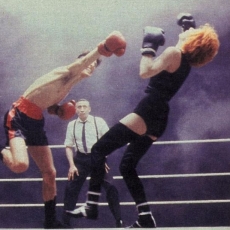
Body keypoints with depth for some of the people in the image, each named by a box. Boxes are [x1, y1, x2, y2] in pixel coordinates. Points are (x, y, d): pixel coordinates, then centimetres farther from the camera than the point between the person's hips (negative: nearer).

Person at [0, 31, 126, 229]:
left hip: (35, 122, 10)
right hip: (18, 117, -10)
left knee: (50, 174, 10)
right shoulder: (66, 73, -12)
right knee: (21, 165, -34)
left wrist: (58, 110, 1)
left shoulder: (70, 84, 16)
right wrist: (101, 49, -51)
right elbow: (82, 62, -35)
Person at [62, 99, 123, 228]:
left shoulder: (98, 122, -5)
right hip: (81, 158, 2)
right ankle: (66, 222, 8)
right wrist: (72, 165, -6)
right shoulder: (72, 125, 1)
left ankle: (119, 221, 1)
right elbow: (69, 146, 4)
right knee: (71, 188, -3)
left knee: (110, 187, -9)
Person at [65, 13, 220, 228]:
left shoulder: (173, 52, -11)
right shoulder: (186, 58, 12)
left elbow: (146, 72, -21)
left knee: (99, 150, -6)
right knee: (127, 166, 14)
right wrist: (187, 25, 29)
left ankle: (91, 206, -12)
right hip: (158, 119, 9)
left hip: (146, 113, -9)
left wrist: (149, 46, -8)